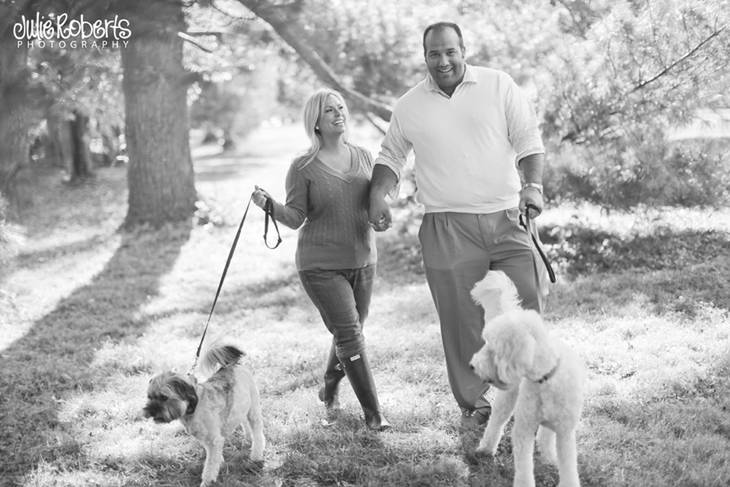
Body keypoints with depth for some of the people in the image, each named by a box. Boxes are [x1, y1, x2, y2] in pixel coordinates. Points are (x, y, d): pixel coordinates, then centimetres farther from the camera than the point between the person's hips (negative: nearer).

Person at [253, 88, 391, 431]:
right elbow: (296, 217, -8)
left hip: (362, 261, 5)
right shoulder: (304, 167, -8)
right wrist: (269, 206, -25)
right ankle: (373, 412, -2)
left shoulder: (363, 157, 5)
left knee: (350, 332, 14)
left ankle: (329, 390, 39)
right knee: (349, 334, -9)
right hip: (321, 266, -5)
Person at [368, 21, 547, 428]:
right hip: (448, 229, 0)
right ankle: (474, 404, 17)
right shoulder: (409, 106, 8)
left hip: (507, 219, 0)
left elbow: (528, 138, 4)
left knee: (526, 311, -3)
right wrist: (378, 194, 3)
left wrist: (533, 184, -11)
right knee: (462, 321, 3)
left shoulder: (499, 85, 4)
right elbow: (391, 155, 20)